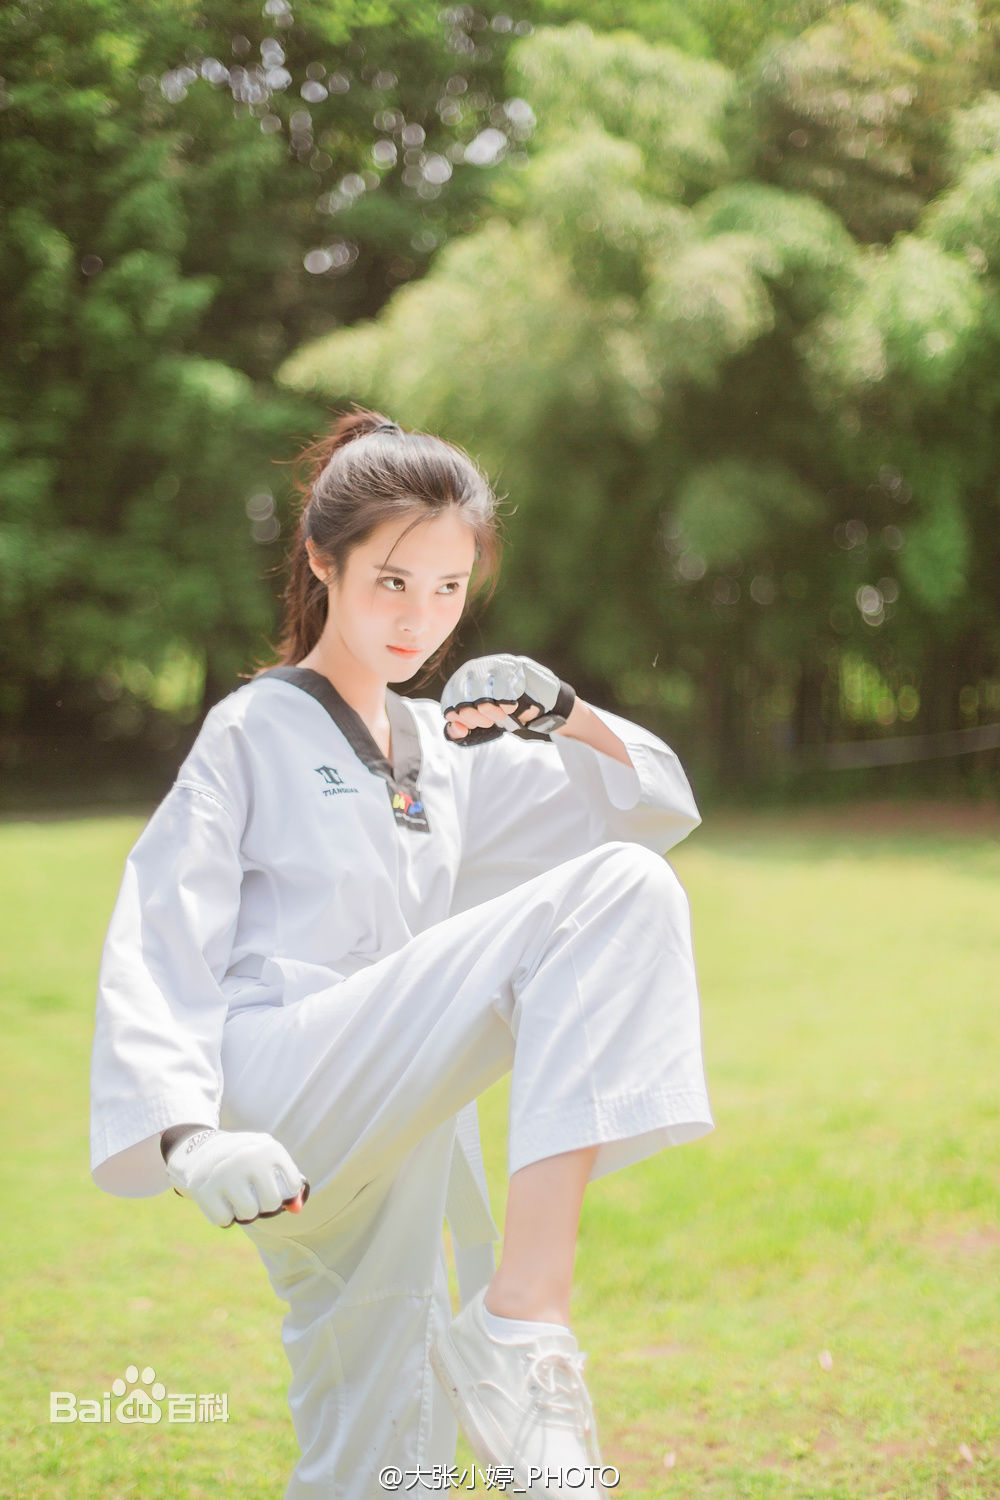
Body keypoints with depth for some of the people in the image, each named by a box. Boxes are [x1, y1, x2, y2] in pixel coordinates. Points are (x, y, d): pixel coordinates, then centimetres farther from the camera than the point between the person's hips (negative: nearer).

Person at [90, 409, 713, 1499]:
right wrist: (190, 1134, -23)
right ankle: (524, 1329, -30)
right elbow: (157, 948, -6)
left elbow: (656, 804, 26)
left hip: (402, 1139, 7)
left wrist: (563, 713, 5)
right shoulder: (253, 733, 3)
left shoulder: (443, 750, 22)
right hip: (281, 1103, -7)